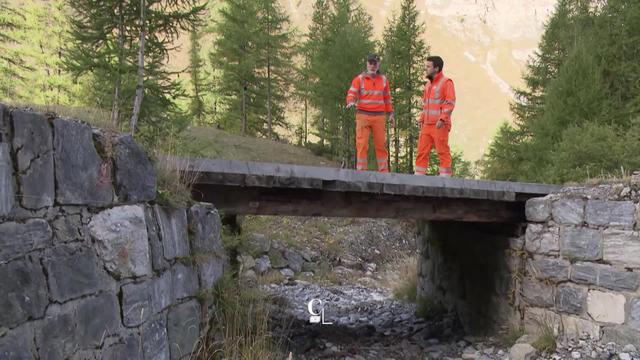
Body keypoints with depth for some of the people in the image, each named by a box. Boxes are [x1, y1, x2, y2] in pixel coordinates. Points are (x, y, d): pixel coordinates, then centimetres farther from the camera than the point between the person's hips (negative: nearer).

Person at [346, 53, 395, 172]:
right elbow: (351, 93, -5)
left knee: (381, 144, 3)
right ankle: (361, 170, 0)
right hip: (363, 115, -2)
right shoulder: (359, 79, 4)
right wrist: (351, 102, -27)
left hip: (379, 117, 2)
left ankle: (384, 170, 10)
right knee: (362, 144, -5)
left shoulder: (383, 80, 14)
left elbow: (387, 98, 19)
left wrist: (390, 114, 15)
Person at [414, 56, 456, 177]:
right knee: (422, 150, 4)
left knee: (443, 151, -5)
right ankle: (419, 175, 8)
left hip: (440, 125, -7)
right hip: (427, 125, 7)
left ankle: (445, 176, -1)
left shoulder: (446, 82, -4)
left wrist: (442, 119, -21)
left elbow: (450, 103, -12)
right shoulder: (428, 84, 19)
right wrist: (421, 119, 16)